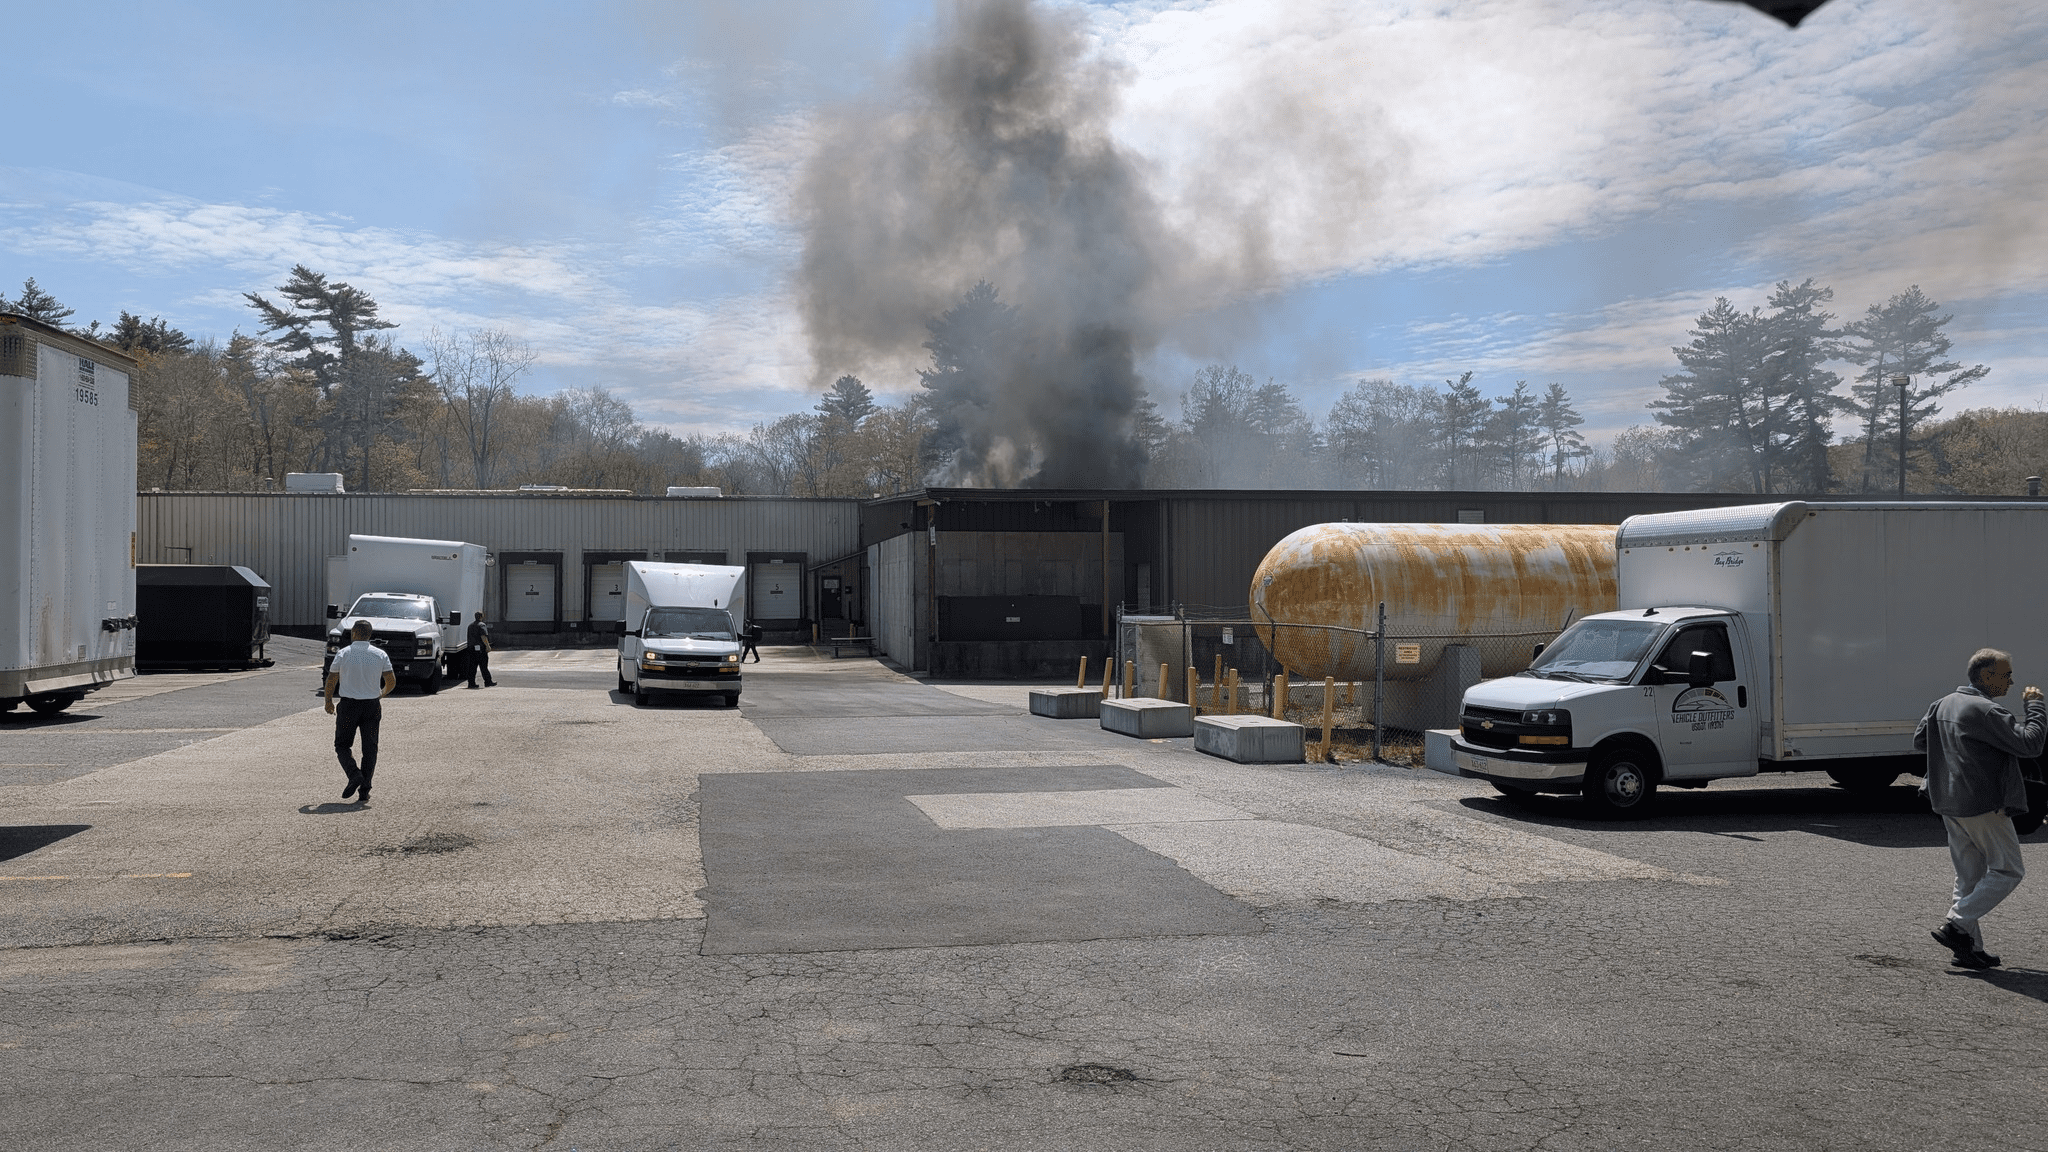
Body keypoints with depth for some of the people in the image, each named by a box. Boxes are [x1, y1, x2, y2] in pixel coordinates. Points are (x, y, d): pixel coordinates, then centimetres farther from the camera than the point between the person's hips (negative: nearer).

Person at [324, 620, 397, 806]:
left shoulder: (343, 654, -5)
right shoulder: (380, 655, 0)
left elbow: (331, 680, 1)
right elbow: (391, 681, 3)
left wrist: (328, 702, 16)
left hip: (349, 706, -2)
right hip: (372, 706, 2)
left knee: (342, 744, 12)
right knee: (370, 748, 7)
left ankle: (354, 774, -12)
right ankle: (364, 792, 5)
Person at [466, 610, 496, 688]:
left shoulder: (470, 625, 18)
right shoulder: (482, 625, -9)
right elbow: (483, 637, -19)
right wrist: (488, 646, -18)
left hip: (472, 648, 7)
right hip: (480, 648, -7)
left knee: (473, 666, 7)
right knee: (483, 666, -3)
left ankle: (471, 683, 3)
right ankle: (488, 682, 0)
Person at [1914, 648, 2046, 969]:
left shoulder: (1942, 705, 8)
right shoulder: (1985, 712, -20)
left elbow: (1919, 740, 20)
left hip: (1950, 805, 9)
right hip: (1983, 806, -9)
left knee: (1969, 876, 14)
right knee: (2008, 870, 5)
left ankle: (1970, 948, 15)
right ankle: (1955, 924, -4)